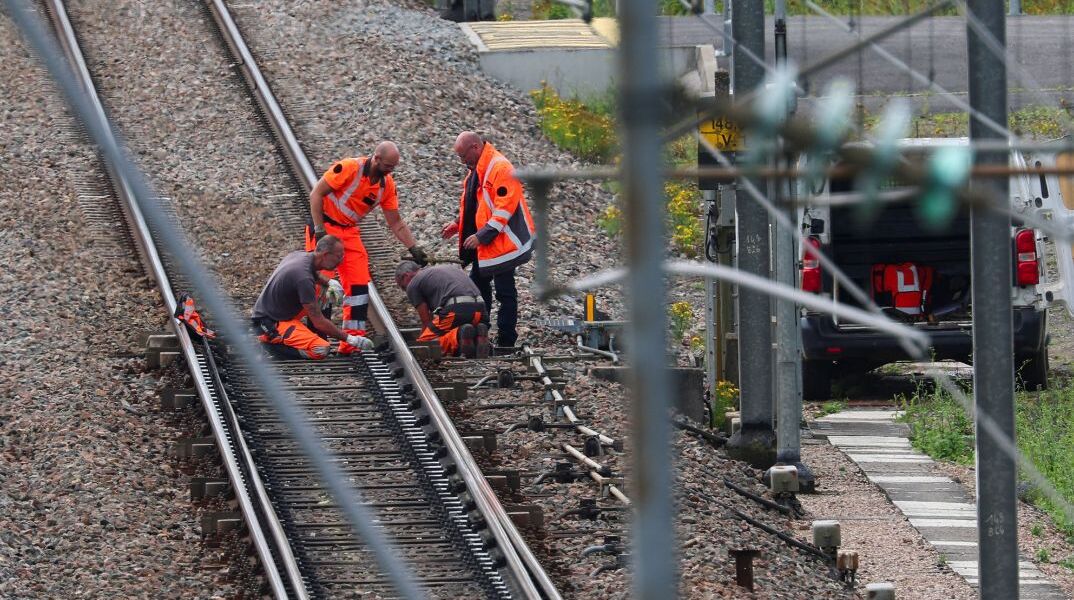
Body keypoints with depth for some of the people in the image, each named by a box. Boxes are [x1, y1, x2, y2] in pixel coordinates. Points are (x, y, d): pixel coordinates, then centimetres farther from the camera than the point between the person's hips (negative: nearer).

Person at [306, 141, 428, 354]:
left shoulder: (387, 184, 0)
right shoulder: (349, 168, -21)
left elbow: (396, 223, 8)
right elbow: (316, 194, -17)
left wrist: (415, 249, 0)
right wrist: (319, 231, -21)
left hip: (349, 232, 7)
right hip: (325, 225, -7)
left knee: (359, 285, 0)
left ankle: (354, 340, 5)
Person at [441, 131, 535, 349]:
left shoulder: (500, 168, -20)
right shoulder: (477, 169, 12)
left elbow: (504, 208, -24)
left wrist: (481, 236, -24)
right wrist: (458, 224, 10)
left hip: (501, 243, -10)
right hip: (482, 244, 10)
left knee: (504, 292, -3)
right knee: (478, 288, 16)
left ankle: (505, 342, 2)